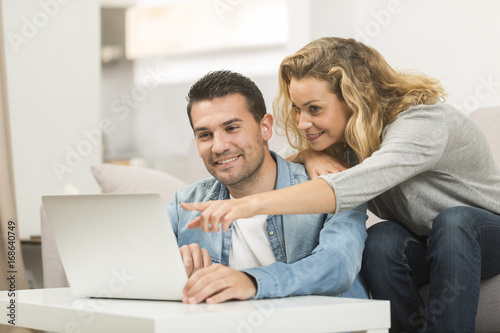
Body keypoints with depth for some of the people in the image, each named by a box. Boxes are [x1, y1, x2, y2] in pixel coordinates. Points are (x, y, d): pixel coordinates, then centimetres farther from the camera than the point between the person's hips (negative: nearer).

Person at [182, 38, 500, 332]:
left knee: (454, 221, -38)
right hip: (425, 247, 5)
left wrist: (253, 204, -58)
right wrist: (310, 156, -22)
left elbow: (352, 185, -48)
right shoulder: (345, 132, -6)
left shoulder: (424, 122, -31)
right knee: (382, 240, -28)